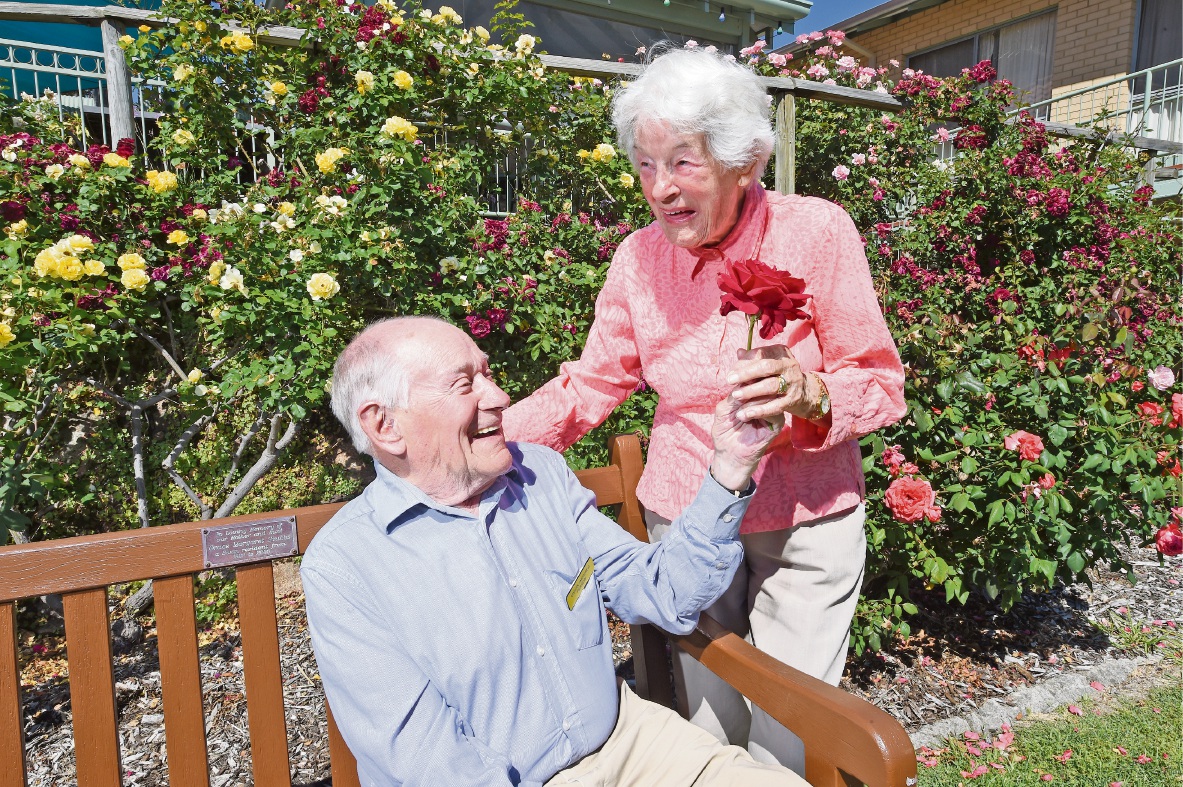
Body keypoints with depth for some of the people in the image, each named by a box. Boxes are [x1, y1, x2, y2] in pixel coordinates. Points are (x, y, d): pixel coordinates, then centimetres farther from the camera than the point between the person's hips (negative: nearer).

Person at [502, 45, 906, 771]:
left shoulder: (817, 231, -13)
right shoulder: (639, 258, -4)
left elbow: (882, 384, -8)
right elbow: (591, 386, 3)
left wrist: (807, 391, -30)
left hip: (807, 525, -2)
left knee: (787, 737, 7)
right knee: (708, 726, 15)